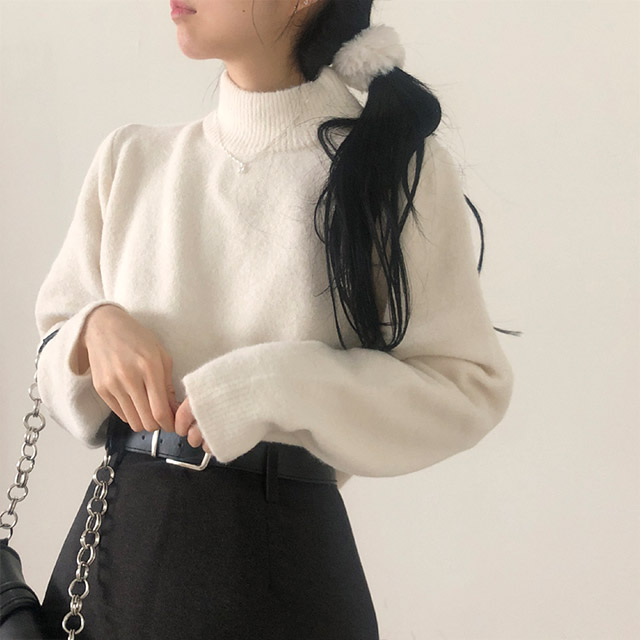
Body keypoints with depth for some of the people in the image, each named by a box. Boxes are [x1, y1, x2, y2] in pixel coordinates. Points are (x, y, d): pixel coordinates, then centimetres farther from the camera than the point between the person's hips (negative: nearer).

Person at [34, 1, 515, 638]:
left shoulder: (401, 168, -7)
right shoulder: (131, 157, 4)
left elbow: (471, 386, -7)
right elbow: (52, 366, 11)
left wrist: (280, 388, -19)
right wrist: (97, 326, -12)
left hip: (284, 553, -3)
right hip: (118, 540, 4)